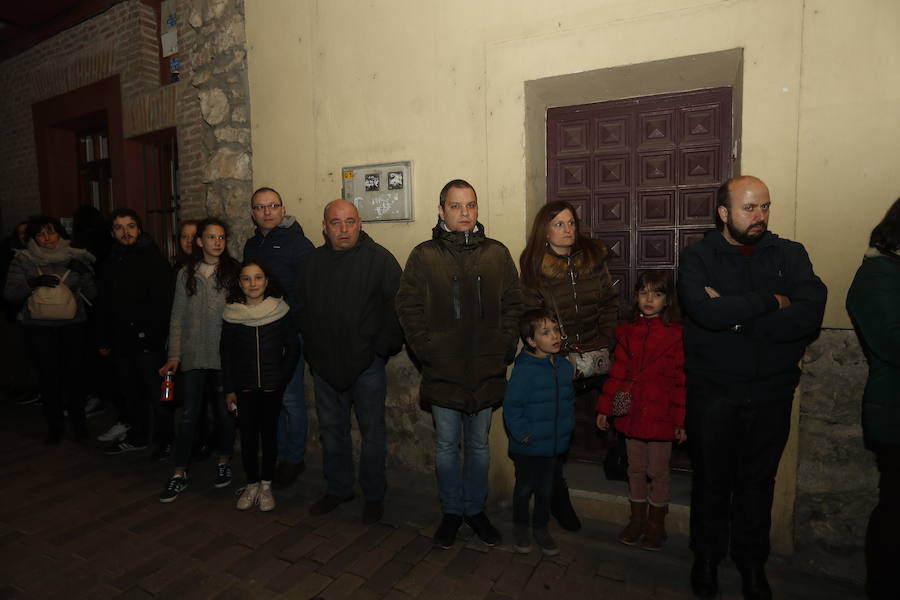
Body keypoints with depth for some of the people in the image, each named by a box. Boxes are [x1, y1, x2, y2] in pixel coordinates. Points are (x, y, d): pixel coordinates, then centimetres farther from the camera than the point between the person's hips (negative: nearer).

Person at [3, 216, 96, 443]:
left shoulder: (75, 257, 4)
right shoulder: (23, 259, 4)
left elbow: (92, 294, 2)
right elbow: (10, 293, -2)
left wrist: (85, 273, -15)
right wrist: (33, 283, -18)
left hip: (73, 324, 0)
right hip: (39, 326, 0)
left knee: (74, 371, -2)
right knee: (48, 374, -1)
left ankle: (78, 420, 14)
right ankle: (54, 424, 14)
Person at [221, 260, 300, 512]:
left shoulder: (280, 310, -7)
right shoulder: (232, 314, -2)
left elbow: (293, 347, 0)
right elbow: (226, 354, 4)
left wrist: (282, 378, -4)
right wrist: (228, 389, 3)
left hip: (272, 386, -1)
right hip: (244, 387, 1)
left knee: (269, 434, 7)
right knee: (247, 437, 6)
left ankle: (266, 485, 24)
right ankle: (251, 484, 25)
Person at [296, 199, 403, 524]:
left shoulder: (379, 259, -8)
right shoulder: (314, 260, 7)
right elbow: (301, 308, 16)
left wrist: (382, 348, -11)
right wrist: (312, 349, 8)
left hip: (366, 364, -4)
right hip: (325, 364, 5)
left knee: (372, 432, 7)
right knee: (332, 431, 17)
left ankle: (374, 495, 25)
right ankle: (337, 488, 36)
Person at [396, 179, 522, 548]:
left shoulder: (497, 253, 4)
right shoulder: (424, 255, -2)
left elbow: (514, 304, 6)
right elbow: (408, 307, -2)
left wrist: (506, 345, -4)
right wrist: (425, 348, -10)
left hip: (486, 369, 2)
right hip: (442, 369, -1)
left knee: (479, 445, 17)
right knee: (447, 445, 12)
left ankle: (475, 510, 36)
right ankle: (451, 512, 32)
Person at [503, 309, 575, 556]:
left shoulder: (565, 366, -2)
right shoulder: (523, 370, -22)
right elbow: (511, 405, -19)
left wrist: (568, 425, 7)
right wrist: (522, 433, -18)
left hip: (554, 443, 5)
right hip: (527, 446, -5)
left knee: (545, 489, 20)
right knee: (524, 488, 15)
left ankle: (541, 528, 40)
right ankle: (520, 527, 37)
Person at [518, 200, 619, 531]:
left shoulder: (593, 258, 3)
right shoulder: (533, 268, -4)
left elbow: (610, 303, 8)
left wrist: (603, 343, 0)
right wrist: (564, 354, -8)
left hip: (596, 358, 2)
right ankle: (558, 495, 18)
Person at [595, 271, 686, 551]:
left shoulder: (676, 334, -8)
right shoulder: (627, 332, 5)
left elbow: (682, 380, -7)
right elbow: (617, 372, 7)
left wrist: (681, 420, -9)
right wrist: (605, 408, 6)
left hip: (660, 415, -4)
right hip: (631, 413, 4)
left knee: (658, 471, 11)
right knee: (636, 469, 16)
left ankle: (656, 524, 30)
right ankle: (637, 520, 34)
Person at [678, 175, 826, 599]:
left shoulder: (790, 255, 1)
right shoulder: (697, 257, -5)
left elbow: (810, 317, -15)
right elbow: (706, 311, -23)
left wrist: (735, 315, -19)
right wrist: (771, 302, -14)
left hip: (771, 391, 2)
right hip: (712, 390, -1)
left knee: (759, 480, 16)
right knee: (711, 479, 14)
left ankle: (752, 563, 37)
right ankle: (706, 558, 35)